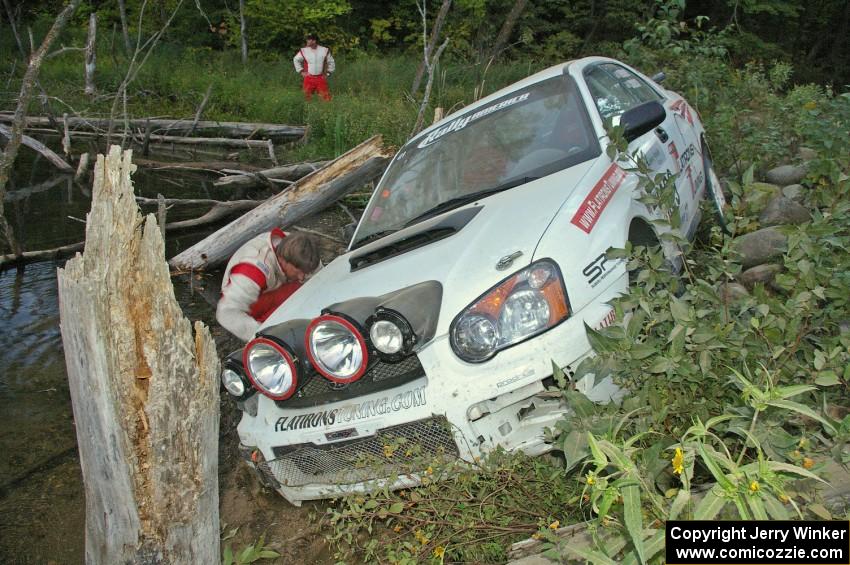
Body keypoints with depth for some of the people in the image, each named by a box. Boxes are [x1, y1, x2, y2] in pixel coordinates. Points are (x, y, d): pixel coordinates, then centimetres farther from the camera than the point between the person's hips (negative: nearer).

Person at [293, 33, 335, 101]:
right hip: (309, 79, 1)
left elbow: (331, 62, 11)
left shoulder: (325, 50, -1)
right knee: (308, 97, 5)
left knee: (326, 97, -4)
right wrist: (301, 71, 7)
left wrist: (327, 73, 6)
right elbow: (296, 60, 13)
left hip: (321, 78, 0)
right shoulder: (304, 50, -1)